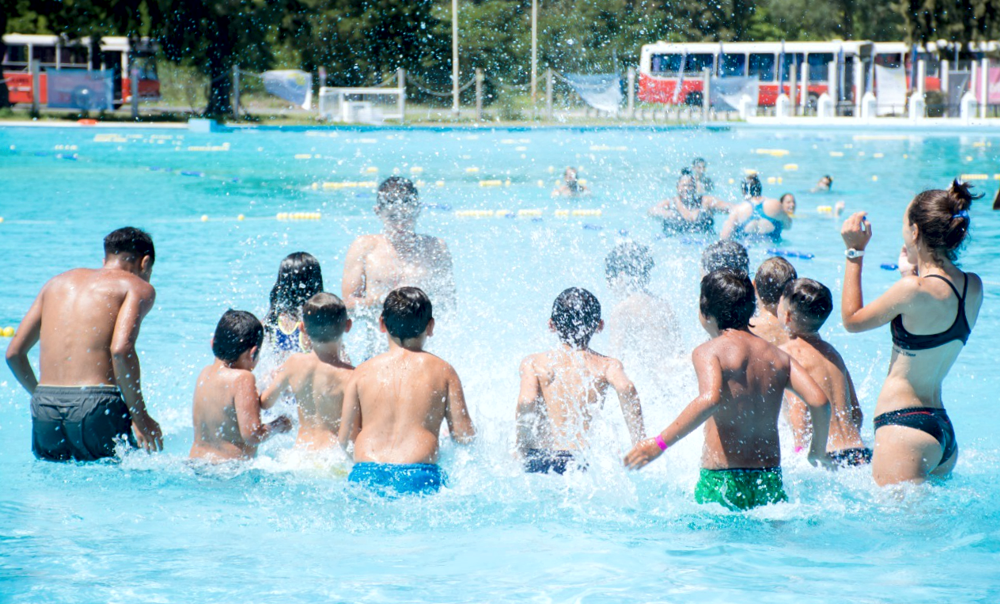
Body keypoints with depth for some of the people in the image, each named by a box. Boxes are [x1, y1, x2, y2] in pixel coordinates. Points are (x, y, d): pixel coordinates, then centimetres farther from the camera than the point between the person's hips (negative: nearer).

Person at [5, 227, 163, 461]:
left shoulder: (58, 281, 23)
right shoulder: (138, 287, 6)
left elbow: (14, 353, 18)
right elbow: (121, 349, -12)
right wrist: (140, 416, -7)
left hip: (44, 412, 5)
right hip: (96, 409, -5)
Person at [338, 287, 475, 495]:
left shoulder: (363, 372, 10)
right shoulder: (442, 371, 7)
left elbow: (345, 439, 11)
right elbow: (464, 436, 5)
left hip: (365, 477, 2)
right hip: (418, 478, -2)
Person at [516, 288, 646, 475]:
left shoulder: (533, 363, 10)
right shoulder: (608, 365, 11)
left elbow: (526, 401, -8)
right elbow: (626, 389, -9)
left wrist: (521, 446, 2)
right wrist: (640, 443, -5)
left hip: (539, 460, 0)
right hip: (585, 459, 0)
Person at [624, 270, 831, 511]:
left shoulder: (709, 351, -3)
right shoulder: (778, 357, 11)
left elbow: (710, 400, -22)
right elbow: (819, 401, 1)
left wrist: (660, 443, -20)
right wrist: (819, 449, 18)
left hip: (722, 482, -5)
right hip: (770, 480, 5)